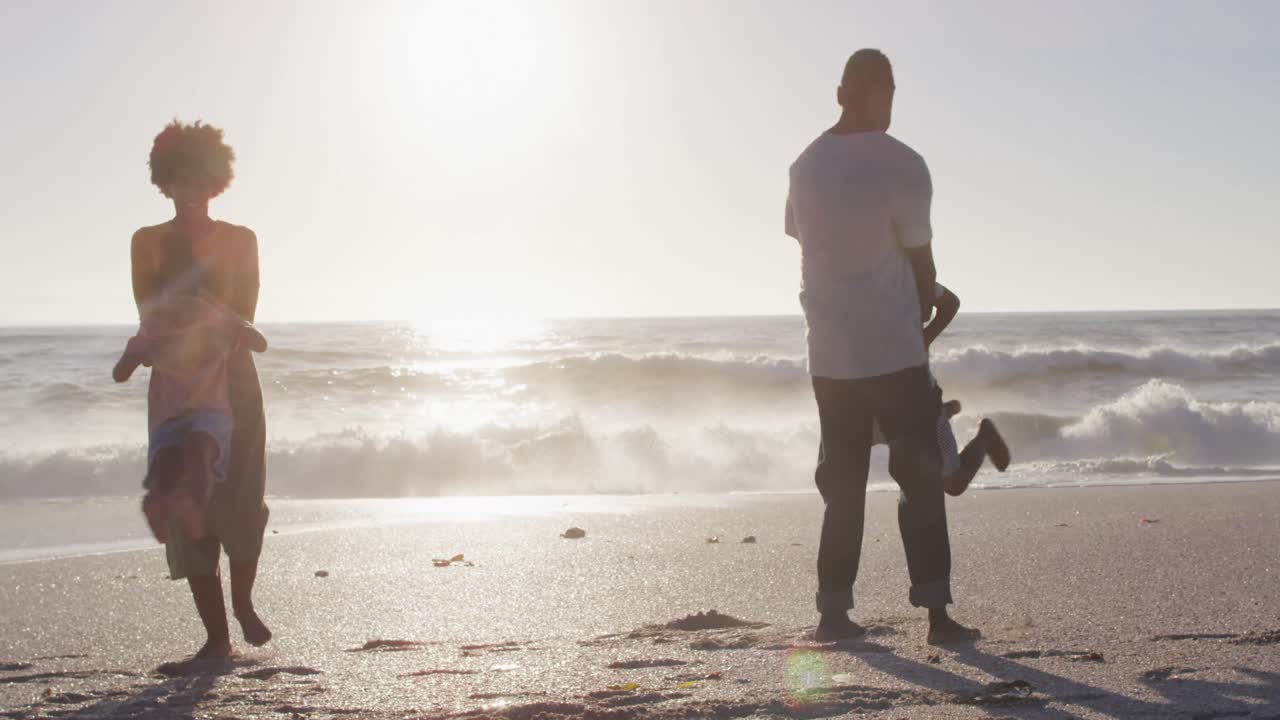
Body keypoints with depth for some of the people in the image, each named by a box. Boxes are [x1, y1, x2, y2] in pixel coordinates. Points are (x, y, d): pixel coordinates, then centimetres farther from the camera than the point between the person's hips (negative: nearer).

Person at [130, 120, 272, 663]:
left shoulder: (240, 241, 8)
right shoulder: (149, 243, 8)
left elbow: (242, 316, -1)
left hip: (234, 383, 0)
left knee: (242, 502, -8)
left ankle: (242, 601, 18)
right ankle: (216, 634, 0)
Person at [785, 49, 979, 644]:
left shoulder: (806, 165, 7)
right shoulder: (901, 165, -11)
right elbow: (920, 260, -5)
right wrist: (923, 310, 15)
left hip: (828, 353, 5)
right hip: (892, 350, -5)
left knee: (842, 483, 12)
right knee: (920, 478, 1)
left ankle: (833, 611, 11)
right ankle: (936, 612, 0)